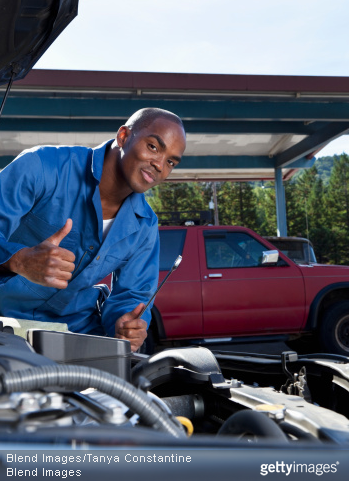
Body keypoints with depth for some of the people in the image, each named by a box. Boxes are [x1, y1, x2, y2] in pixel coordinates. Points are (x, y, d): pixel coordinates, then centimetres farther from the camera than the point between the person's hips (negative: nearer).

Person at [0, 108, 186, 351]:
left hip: (76, 329, 4)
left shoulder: (145, 225, 1)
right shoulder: (43, 166, -18)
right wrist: (20, 260, -44)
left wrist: (124, 326, -18)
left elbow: (130, 295, 5)